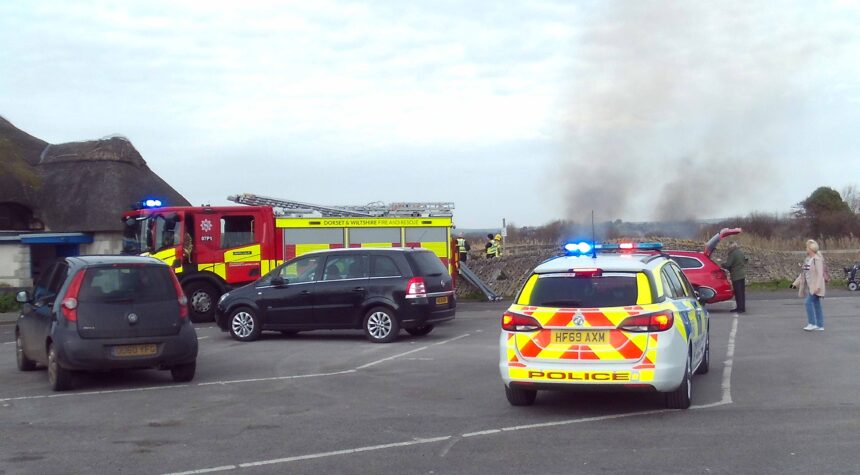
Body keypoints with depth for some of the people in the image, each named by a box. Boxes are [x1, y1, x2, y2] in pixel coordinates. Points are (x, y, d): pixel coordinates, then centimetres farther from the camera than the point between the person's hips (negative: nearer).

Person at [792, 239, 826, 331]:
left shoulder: (817, 259, -15)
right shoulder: (807, 259, 13)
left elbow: (820, 274, -20)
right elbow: (803, 272, 19)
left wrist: (817, 286, -27)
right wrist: (796, 283, 17)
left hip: (815, 286, -9)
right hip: (809, 286, 9)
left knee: (808, 302, -17)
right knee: (816, 305, 11)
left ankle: (812, 323, -13)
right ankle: (820, 326, 15)